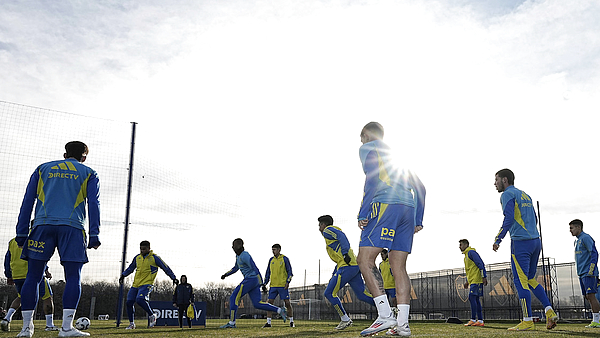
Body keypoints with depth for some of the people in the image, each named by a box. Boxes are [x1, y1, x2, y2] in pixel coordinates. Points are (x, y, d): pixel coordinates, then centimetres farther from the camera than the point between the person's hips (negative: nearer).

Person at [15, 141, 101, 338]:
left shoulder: (43, 169, 21)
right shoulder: (89, 173, 15)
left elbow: (28, 201, 13)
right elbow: (93, 204, 4)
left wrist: (22, 233, 12)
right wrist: (94, 235, 1)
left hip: (43, 225, 2)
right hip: (72, 228, -2)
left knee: (33, 277, 7)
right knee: (73, 277, -2)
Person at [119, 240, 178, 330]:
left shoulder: (154, 258, -5)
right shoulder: (137, 257, 11)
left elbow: (166, 268, -1)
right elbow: (131, 268, 28)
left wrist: (174, 278, -2)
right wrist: (123, 275, 18)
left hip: (146, 284, -6)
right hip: (135, 284, 6)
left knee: (140, 299, -28)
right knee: (129, 302, 1)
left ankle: (152, 315, -7)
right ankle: (131, 324, 17)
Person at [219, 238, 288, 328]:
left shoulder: (245, 256, -17)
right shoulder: (239, 255, 15)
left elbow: (256, 269, -20)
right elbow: (236, 268, 29)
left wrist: (262, 284, -22)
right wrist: (225, 274, 17)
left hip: (251, 279, -10)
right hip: (253, 281, 10)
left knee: (234, 298, -4)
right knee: (257, 304, 7)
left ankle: (231, 323, -1)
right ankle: (280, 310, 4)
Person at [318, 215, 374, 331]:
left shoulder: (327, 230, 2)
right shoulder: (334, 232, 30)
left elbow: (341, 236, -19)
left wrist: (345, 253, -27)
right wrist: (334, 274, 30)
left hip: (347, 267, -10)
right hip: (355, 266, 10)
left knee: (329, 293, -2)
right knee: (362, 294, 7)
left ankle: (345, 319, 1)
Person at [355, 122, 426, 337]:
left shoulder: (367, 148, 10)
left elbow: (372, 180, -8)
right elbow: (419, 187, 26)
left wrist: (363, 213, -11)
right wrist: (418, 220, 23)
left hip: (385, 206, -7)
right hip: (408, 208, 7)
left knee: (365, 260, -7)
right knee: (399, 267, 6)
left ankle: (385, 316, -17)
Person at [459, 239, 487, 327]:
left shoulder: (471, 252, -8)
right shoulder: (466, 255, 22)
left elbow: (481, 264, -15)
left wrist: (484, 277, -19)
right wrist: (467, 281, 24)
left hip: (476, 280, -10)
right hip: (472, 280, 10)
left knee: (472, 297, -15)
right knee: (476, 300, 7)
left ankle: (473, 319, -15)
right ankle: (480, 320, 8)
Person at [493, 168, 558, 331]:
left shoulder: (507, 195, -6)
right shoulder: (525, 195, 20)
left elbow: (509, 219, -17)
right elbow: (534, 219, 22)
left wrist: (497, 240, -12)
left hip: (520, 243, -9)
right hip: (536, 240, 9)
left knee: (521, 281, -4)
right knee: (530, 279, 16)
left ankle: (527, 320, -2)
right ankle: (549, 311, 7)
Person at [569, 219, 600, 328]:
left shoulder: (586, 238, -7)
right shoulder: (577, 241, 21)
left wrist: (591, 270, -21)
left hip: (589, 273, -9)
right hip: (581, 274, 9)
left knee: (590, 295, -11)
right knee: (587, 296, 8)